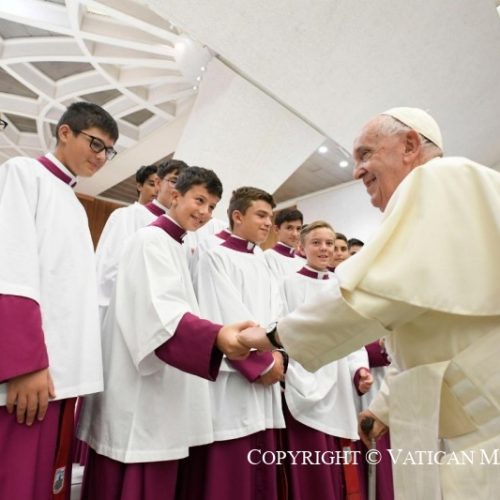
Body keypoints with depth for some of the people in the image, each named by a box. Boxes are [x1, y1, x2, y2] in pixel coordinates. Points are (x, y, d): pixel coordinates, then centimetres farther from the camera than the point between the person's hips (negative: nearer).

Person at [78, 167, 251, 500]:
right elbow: (160, 310, -25)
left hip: (164, 391, 9)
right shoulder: (152, 239, -10)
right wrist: (216, 336, -40)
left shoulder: (175, 247, 18)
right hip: (140, 389, -9)